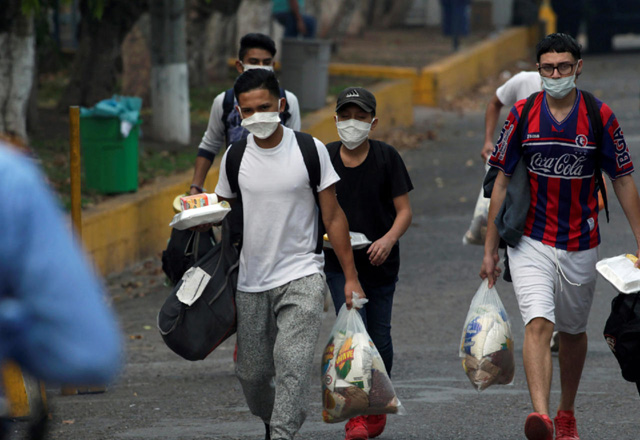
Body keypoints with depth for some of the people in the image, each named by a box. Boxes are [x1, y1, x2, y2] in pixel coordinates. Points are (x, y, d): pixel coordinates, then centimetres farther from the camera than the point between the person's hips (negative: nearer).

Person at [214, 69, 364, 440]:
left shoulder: (310, 151, -4)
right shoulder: (235, 157, 3)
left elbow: (333, 217, 1)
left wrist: (351, 277, 0)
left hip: (302, 275, -3)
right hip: (251, 283, 3)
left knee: (293, 361, -21)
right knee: (252, 372, 8)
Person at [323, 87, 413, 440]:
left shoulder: (386, 157, -7)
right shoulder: (325, 158, -3)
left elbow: (404, 211, -6)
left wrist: (389, 239, -25)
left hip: (380, 263, 0)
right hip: (339, 262, 0)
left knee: (379, 340, 8)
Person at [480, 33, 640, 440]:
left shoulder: (600, 117, -6)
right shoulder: (522, 116, -4)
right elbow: (502, 181, 2)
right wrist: (490, 249, 2)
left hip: (581, 244, 1)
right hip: (531, 242, -1)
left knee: (573, 331, 15)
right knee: (538, 325, -19)